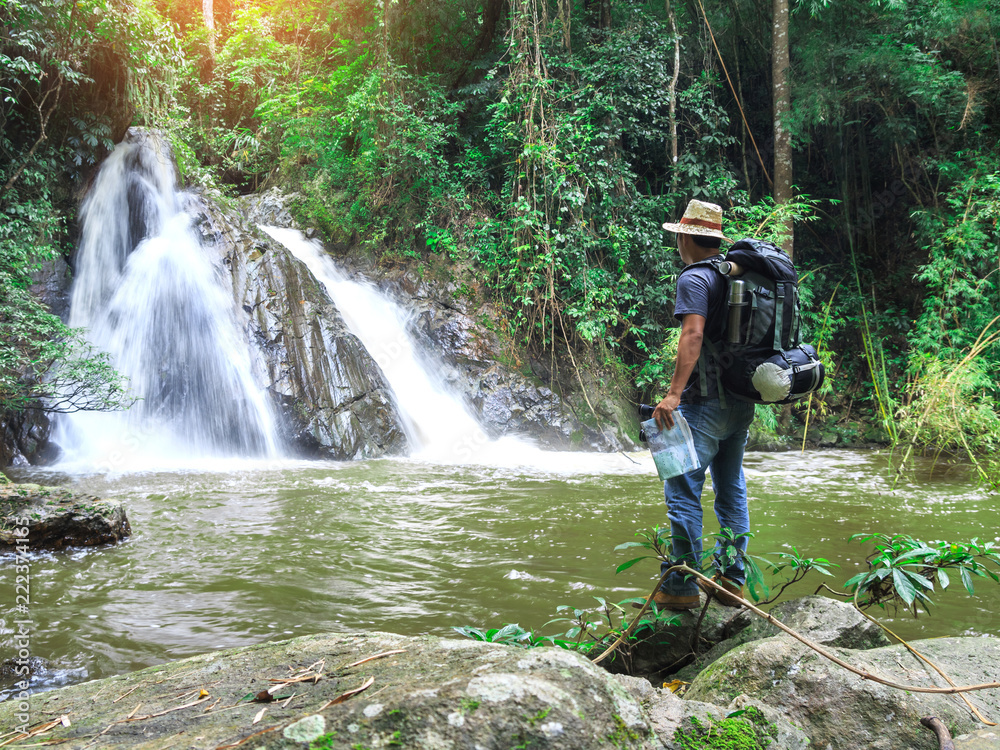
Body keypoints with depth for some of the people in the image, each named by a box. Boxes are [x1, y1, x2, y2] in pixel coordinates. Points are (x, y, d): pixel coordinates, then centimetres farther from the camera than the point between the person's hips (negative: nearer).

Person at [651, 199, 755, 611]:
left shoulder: (695, 278, -10)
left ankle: (682, 586, -4)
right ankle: (731, 581, 17)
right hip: (742, 402, 9)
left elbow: (693, 335, -23)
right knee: (731, 490, 13)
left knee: (682, 489, -5)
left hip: (706, 403, -9)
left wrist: (674, 393, -28)